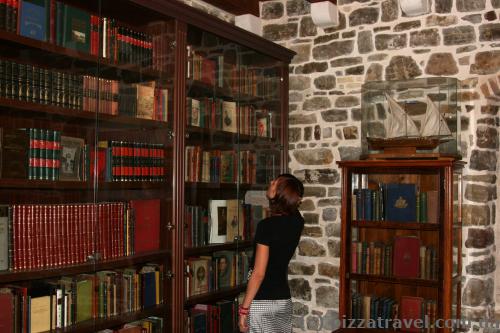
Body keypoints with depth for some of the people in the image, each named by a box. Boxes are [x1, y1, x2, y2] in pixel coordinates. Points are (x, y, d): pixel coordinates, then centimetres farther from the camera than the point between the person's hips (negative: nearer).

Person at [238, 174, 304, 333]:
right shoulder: (296, 222, -2)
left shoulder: (267, 226, -19)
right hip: (284, 300, 6)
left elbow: (259, 273, -19)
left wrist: (244, 308, -14)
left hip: (262, 302, -6)